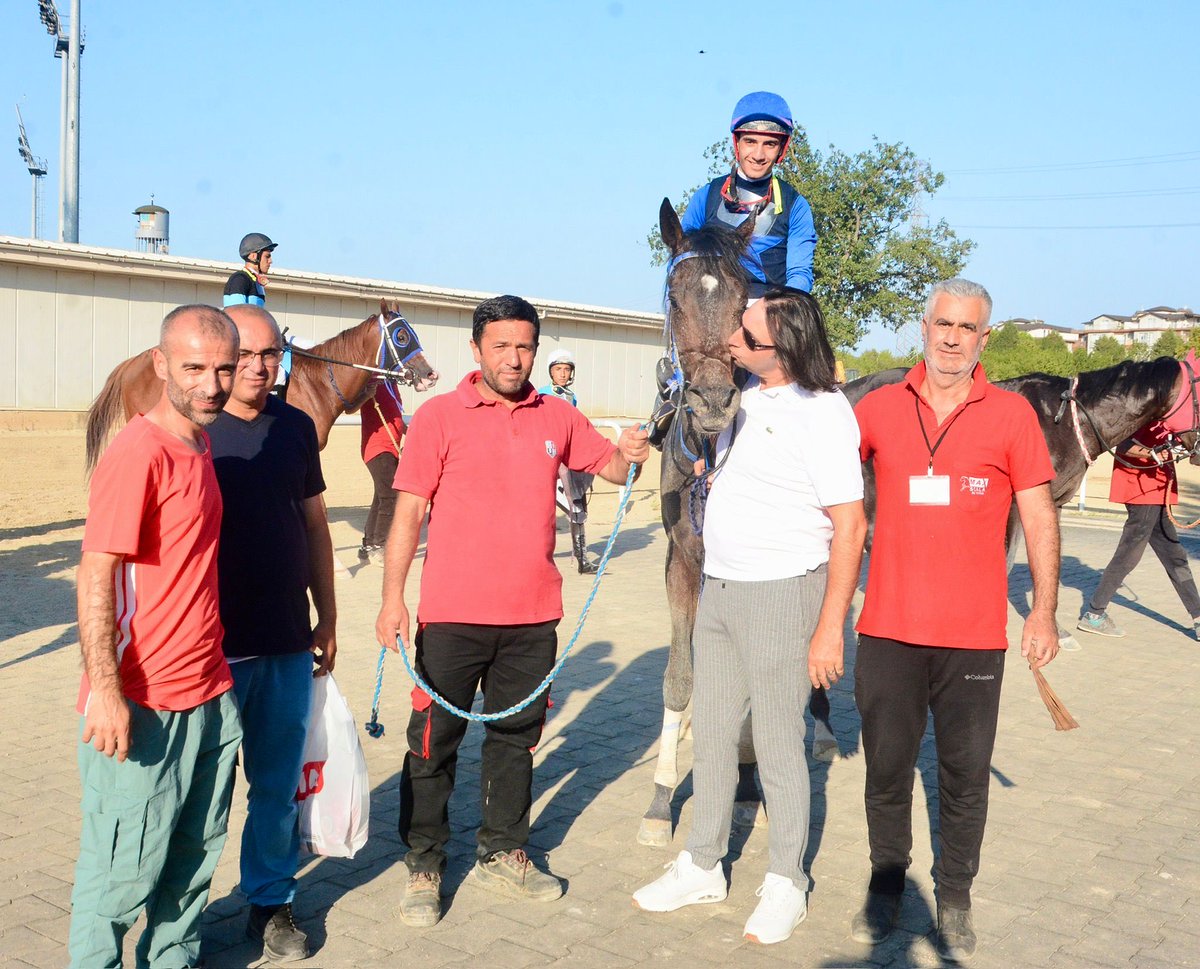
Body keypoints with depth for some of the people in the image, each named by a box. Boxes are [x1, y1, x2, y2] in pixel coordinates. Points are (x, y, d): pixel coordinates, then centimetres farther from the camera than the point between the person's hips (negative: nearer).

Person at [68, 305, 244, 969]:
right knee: (124, 867, 4)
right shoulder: (139, 450, -16)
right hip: (140, 704, -8)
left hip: (210, 695, 8)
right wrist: (105, 691, -24)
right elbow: (95, 575, -20)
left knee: (196, 853, 20)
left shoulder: (199, 446, 9)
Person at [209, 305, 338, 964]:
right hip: (212, 644, -4)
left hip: (288, 643, 4)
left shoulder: (297, 427, 5)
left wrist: (326, 618, 13)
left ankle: (271, 903, 31)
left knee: (279, 785, 14)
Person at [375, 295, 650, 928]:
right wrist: (393, 596, -12)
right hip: (453, 614, -3)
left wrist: (630, 456, -7)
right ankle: (424, 865, 21)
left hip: (532, 615, 4)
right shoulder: (440, 416, -4)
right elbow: (408, 512, -6)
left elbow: (610, 466, 17)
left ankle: (502, 856, 32)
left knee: (516, 737, 15)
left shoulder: (557, 418, 7)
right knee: (435, 740, 5)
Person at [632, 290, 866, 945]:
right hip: (718, 590, 8)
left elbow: (849, 526, -18)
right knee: (711, 734, 15)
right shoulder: (746, 397, 5)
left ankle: (786, 883, 23)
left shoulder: (822, 412, -17)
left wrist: (830, 628, -19)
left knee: (778, 746, 4)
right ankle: (703, 867, 31)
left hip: (782, 596, -8)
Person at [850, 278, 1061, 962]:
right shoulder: (879, 407, 4)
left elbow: (1040, 518, 2)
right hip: (888, 625, 2)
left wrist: (1044, 613, -3)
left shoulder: (1011, 414, 0)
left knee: (965, 775, 9)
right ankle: (887, 885, 31)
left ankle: (955, 898, 27)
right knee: (887, 768, 11)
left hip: (973, 634, -1)